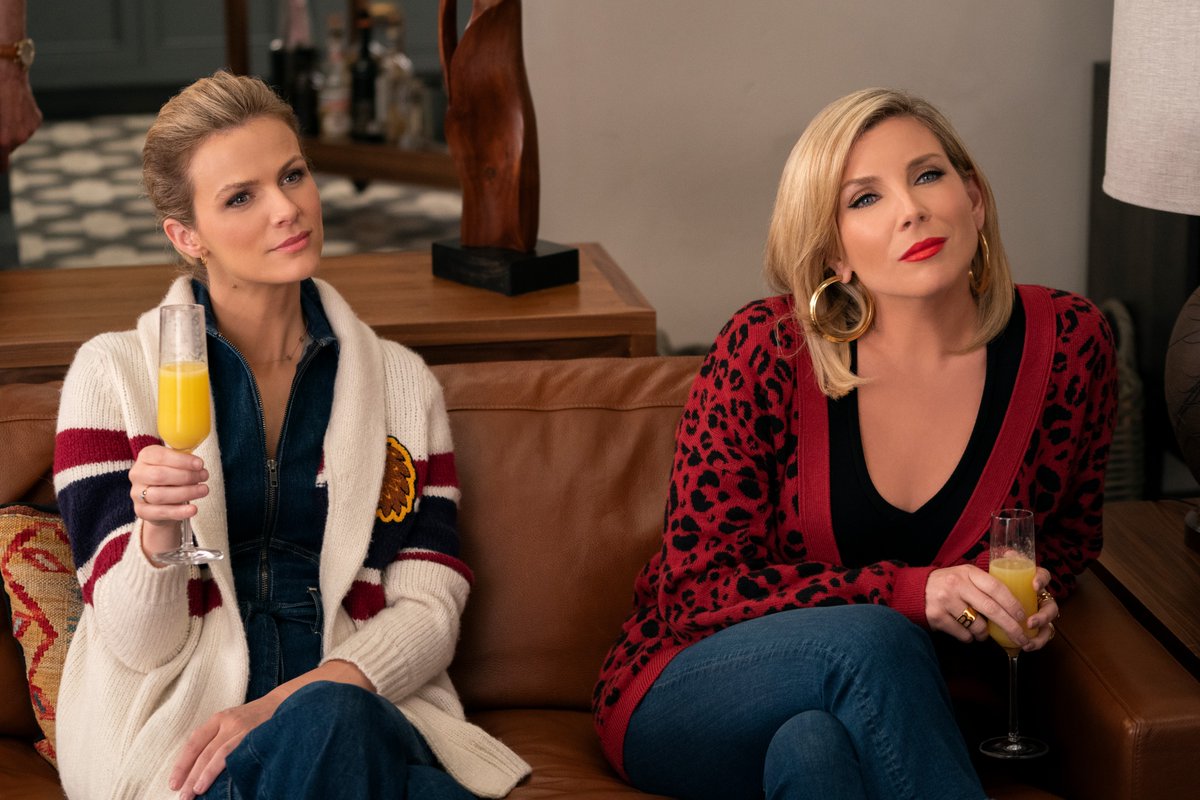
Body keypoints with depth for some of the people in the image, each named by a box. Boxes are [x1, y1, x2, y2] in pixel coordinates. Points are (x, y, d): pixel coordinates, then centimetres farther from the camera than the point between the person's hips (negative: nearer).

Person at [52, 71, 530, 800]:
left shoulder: (400, 381, 14)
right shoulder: (113, 374, 7)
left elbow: (429, 613, 6)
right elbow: (136, 642, 1)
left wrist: (287, 704, -13)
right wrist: (156, 535, -22)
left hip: (364, 714, 2)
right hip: (182, 730, -2)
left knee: (331, 722, -36)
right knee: (330, 731, -37)